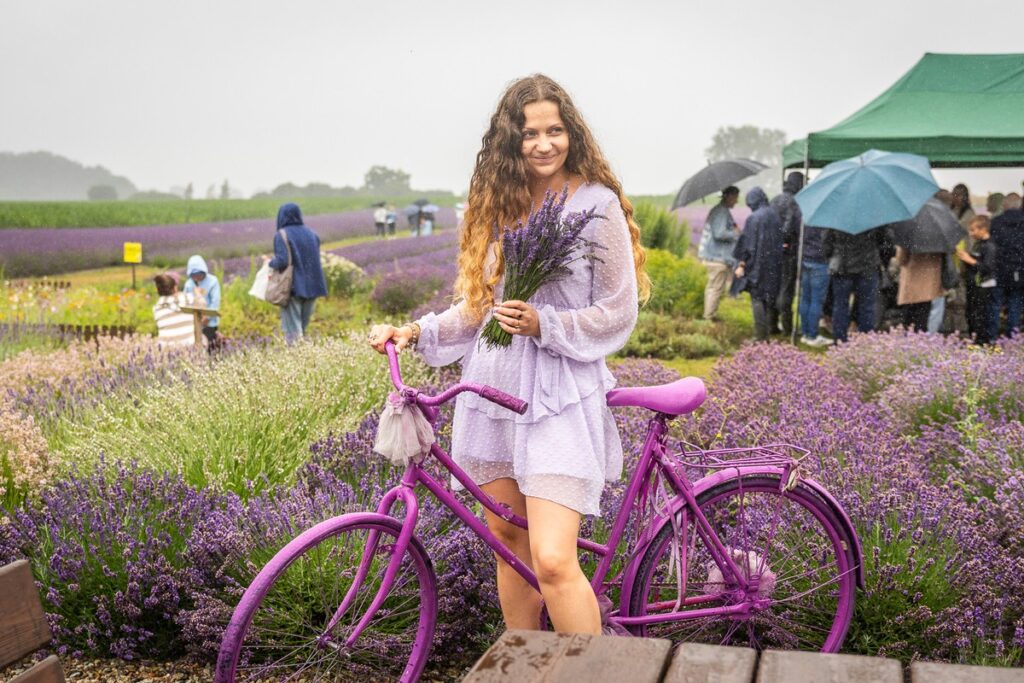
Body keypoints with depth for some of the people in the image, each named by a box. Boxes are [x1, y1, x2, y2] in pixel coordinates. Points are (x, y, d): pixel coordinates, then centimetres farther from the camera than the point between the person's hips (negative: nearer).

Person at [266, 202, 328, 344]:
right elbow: (316, 259, 10)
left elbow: (282, 261, -18)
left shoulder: (281, 235, -8)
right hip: (311, 286, 5)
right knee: (303, 326, 14)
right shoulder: (311, 234, 9)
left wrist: (271, 263, 2)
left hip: (293, 287, -5)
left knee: (292, 327, -1)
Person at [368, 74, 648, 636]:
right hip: (494, 385, 6)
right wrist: (415, 331, 4)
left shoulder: (596, 204, -5)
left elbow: (618, 313, -5)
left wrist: (543, 325, -17)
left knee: (552, 560, -14)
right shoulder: (500, 203, 12)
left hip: (561, 395, -6)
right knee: (506, 537, 14)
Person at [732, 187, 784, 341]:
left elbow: (748, 243, -15)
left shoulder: (753, 218, -14)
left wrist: (741, 264, -11)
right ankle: (767, 329, 27)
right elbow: (781, 240, 9)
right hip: (775, 264, 6)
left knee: (757, 298, 1)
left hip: (758, 264, -6)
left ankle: (761, 334, 0)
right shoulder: (775, 215, 3)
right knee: (770, 294, 17)